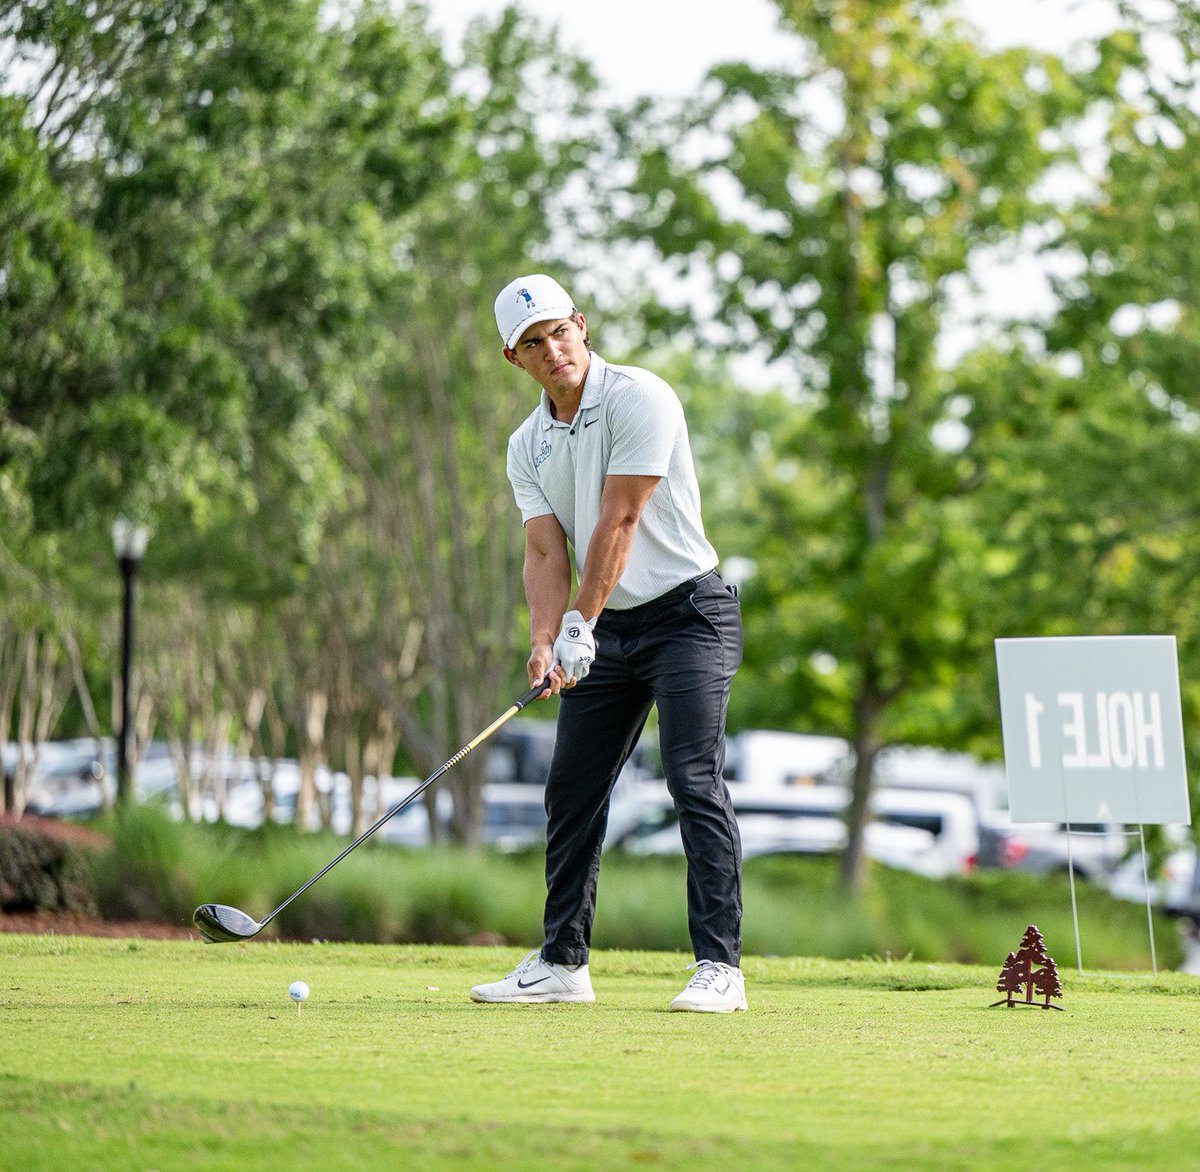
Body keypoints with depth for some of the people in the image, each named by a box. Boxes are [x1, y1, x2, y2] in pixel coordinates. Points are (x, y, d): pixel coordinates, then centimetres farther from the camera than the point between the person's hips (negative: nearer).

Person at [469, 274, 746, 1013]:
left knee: (694, 778, -17)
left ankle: (720, 965, -17)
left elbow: (618, 522, -18)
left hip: (687, 612, -7)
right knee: (572, 788, 7)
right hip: (608, 628, 7)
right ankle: (562, 962, 17)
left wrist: (580, 625, -20)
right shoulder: (527, 445, 7)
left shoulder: (639, 398, -13)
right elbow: (545, 553, -2)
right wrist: (545, 641, -19)